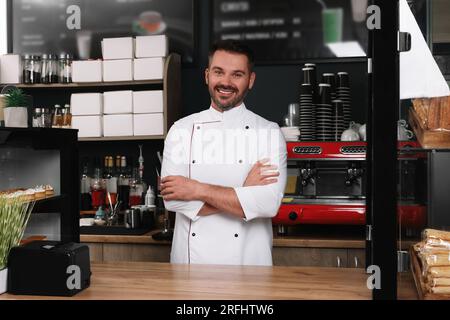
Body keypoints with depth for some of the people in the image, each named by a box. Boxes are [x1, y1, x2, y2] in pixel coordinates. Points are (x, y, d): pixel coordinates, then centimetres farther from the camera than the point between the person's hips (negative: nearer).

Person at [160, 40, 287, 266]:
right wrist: (243, 194, -16)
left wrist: (197, 190, -17)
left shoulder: (269, 132, -4)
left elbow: (269, 204, -17)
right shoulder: (181, 130, 0)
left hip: (247, 262, -1)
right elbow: (173, 199, -11)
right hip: (190, 259, 2)